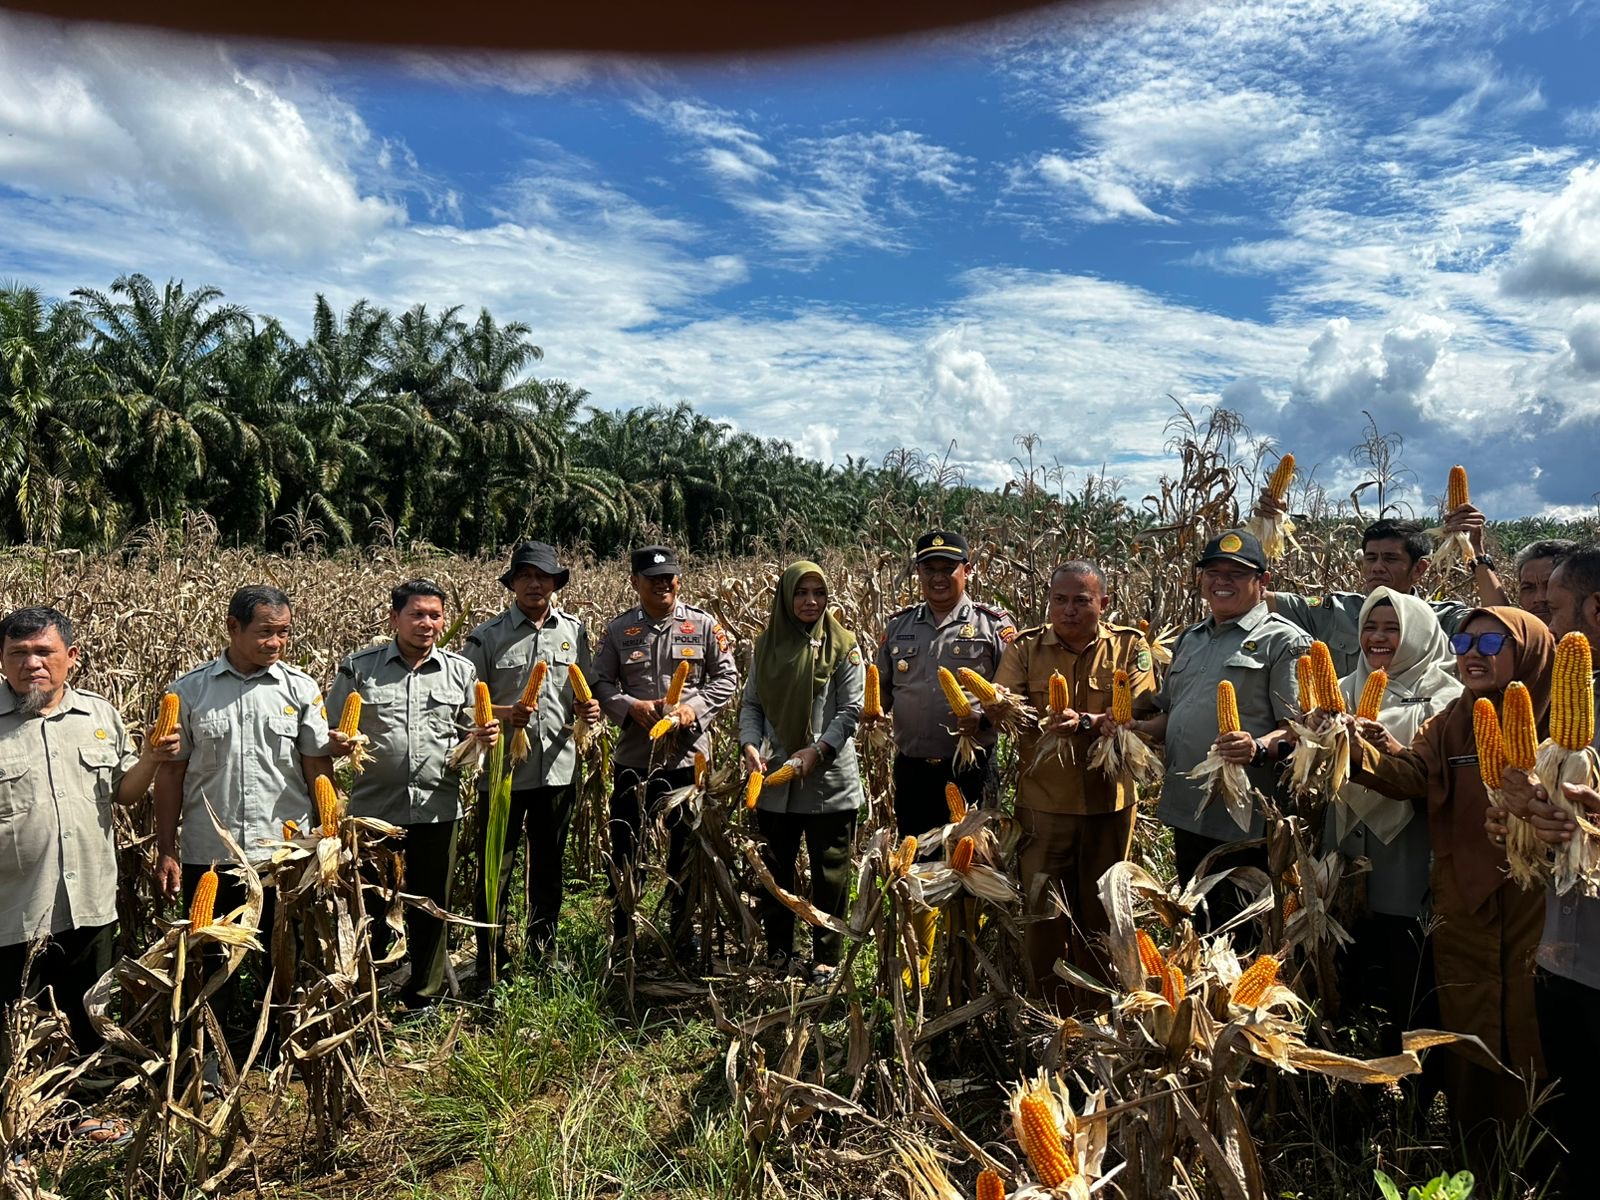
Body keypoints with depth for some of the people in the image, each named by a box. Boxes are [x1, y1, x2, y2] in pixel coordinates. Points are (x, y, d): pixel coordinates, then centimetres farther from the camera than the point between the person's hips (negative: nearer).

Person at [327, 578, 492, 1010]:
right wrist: (338, 744, -16)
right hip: (374, 808, -1)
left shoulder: (461, 671, 4)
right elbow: (330, 732, 6)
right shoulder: (358, 668, 0)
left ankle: (424, 998, 32)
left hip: (438, 809, 1)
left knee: (431, 906, 12)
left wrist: (486, 738, -11)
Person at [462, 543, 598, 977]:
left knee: (549, 867, 17)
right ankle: (491, 965, 22)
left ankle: (544, 956, 34)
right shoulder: (487, 636, -4)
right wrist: (504, 714, -21)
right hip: (503, 772, -3)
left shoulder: (574, 631, 5)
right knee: (494, 870, 6)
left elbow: (586, 691, 13)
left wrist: (590, 709, -9)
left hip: (559, 768, 3)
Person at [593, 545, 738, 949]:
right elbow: (600, 684, 3)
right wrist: (631, 706, -15)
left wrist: (695, 708, -15)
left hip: (689, 754, 0)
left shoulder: (703, 625, -1)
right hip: (633, 755, 1)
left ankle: (683, 930, 29)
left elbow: (728, 678, 0)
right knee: (624, 844, 10)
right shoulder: (618, 630, 2)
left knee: (686, 847, 12)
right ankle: (621, 932, 27)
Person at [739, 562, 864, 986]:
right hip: (775, 779, 3)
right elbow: (751, 703, 8)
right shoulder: (767, 644, 6)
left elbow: (851, 710, -7)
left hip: (829, 779, -3)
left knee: (829, 871, 7)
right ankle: (777, 951, 30)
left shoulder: (843, 645, -4)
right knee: (775, 868, 14)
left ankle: (826, 957, 23)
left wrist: (817, 750, -18)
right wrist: (750, 744, -9)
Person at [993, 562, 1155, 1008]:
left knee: (1100, 913, 15)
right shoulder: (1025, 647, 1)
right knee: (1043, 911, 6)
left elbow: (1140, 714, -14)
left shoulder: (1130, 647, -1)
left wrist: (1085, 723, -31)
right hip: (1043, 802, 0)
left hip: (1109, 801, 0)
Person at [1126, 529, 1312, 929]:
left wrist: (1259, 747, -31)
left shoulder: (1283, 640, -5)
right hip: (1186, 812, 7)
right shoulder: (1189, 640, 17)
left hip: (1244, 821, -7)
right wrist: (1140, 728, 6)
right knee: (1196, 930, 18)